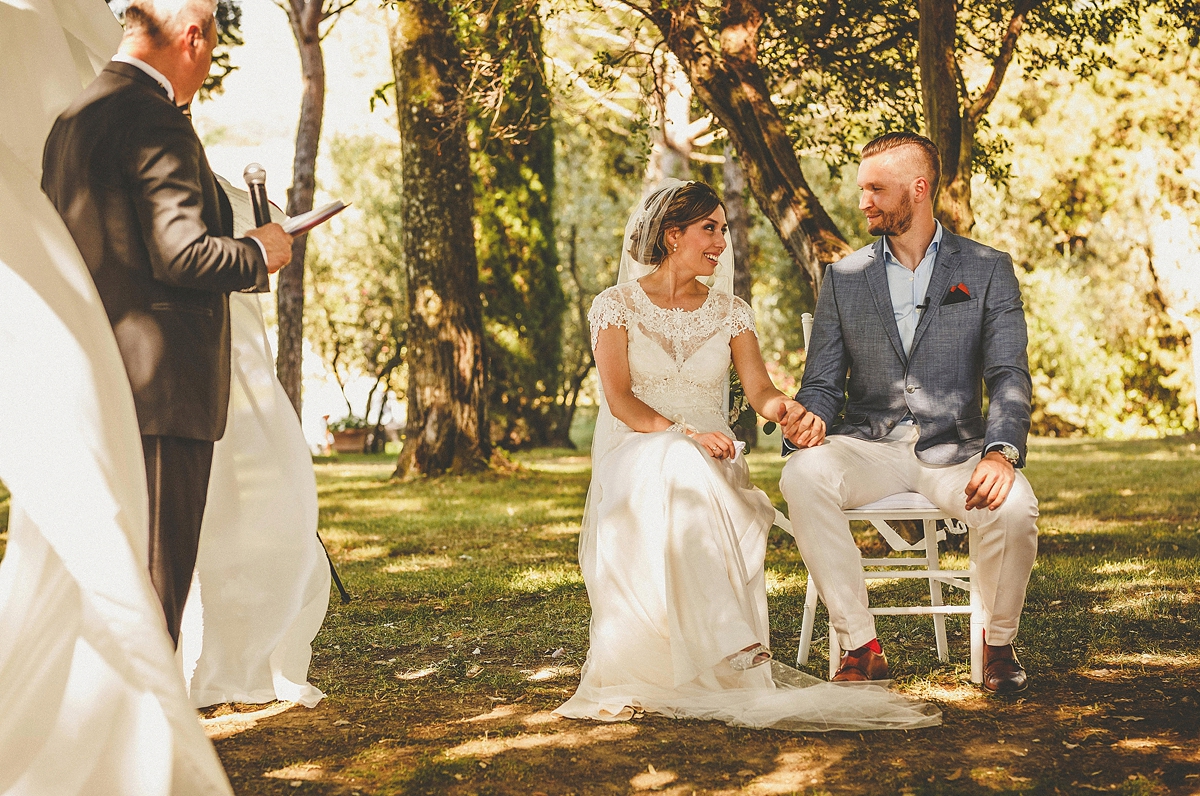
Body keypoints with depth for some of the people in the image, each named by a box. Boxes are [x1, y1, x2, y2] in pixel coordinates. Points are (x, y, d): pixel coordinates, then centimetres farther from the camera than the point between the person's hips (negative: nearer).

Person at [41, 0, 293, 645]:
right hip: (159, 387, -10)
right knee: (156, 579, -4)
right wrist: (258, 252, -4)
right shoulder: (155, 118, -13)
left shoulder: (71, 120, 16)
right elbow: (182, 253, -21)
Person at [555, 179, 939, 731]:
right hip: (634, 456, -2)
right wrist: (682, 433, -25)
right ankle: (733, 647, -48)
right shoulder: (617, 305, 5)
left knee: (691, 481, -37)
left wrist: (777, 404, -27)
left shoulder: (729, 311, 15)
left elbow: (759, 387, -1)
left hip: (712, 460, 2)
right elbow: (619, 400, -8)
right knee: (678, 470, -39)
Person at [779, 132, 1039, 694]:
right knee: (802, 475, -31)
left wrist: (1000, 452, -26)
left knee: (1014, 506, -32)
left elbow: (1009, 375, -6)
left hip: (953, 448, -1)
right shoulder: (843, 278, 10)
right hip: (868, 447, 1)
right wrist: (805, 420, -18)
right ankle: (860, 646, -20)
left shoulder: (987, 270, 4)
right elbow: (822, 383, 8)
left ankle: (998, 642, -2)